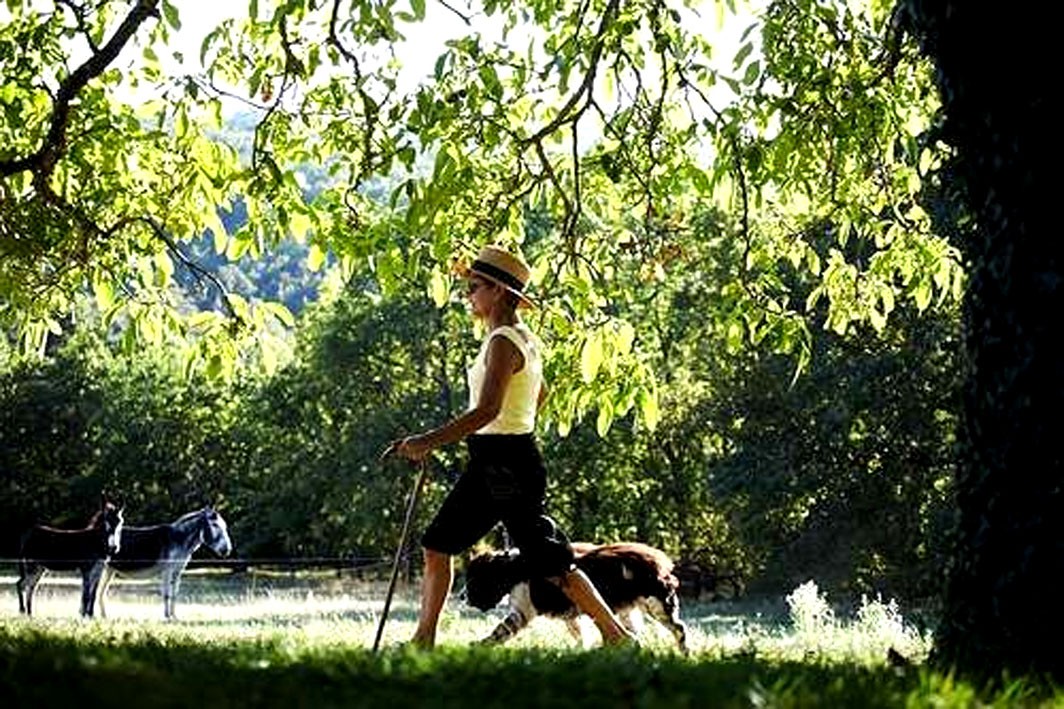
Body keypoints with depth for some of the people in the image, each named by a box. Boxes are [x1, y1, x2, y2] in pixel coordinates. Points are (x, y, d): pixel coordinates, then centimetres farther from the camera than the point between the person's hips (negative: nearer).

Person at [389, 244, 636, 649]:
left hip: (504, 464, -10)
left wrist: (428, 442, -30)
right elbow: (539, 395, 28)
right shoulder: (523, 339, 12)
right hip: (489, 464, 10)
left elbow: (488, 410, -27)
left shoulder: (504, 342, -17)